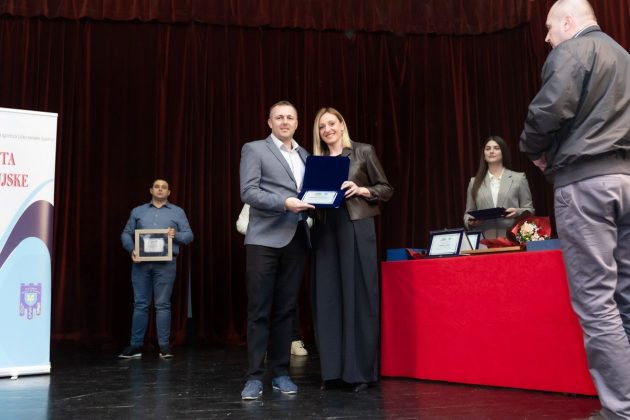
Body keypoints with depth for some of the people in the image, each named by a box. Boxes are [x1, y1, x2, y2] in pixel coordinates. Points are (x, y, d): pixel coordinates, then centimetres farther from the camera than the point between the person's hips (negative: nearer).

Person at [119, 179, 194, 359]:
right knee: (140, 304, 2)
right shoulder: (137, 211, 16)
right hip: (141, 263, 2)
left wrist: (176, 235, -14)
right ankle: (135, 345, 7)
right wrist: (131, 250, -7)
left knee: (163, 304, -1)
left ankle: (164, 346, 3)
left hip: (165, 263, -1)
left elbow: (189, 235, 7)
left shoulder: (178, 212, 11)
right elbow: (126, 234, 11)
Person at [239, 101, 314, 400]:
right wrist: (284, 203, -19)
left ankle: (280, 372, 16)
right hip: (265, 239, -4)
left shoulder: (306, 156, 19)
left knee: (286, 309, 8)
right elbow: (248, 192, -8)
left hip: (296, 240, 5)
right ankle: (254, 376, 3)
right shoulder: (254, 149, 3)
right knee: (259, 310, -3)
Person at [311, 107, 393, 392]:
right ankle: (333, 370, 9)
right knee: (328, 298, 2)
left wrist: (361, 190, -12)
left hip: (357, 228, -4)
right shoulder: (316, 160, 15)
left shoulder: (363, 152, 5)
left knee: (358, 296, -4)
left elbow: (386, 189, 4)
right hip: (325, 231, 4)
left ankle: (361, 370, 3)